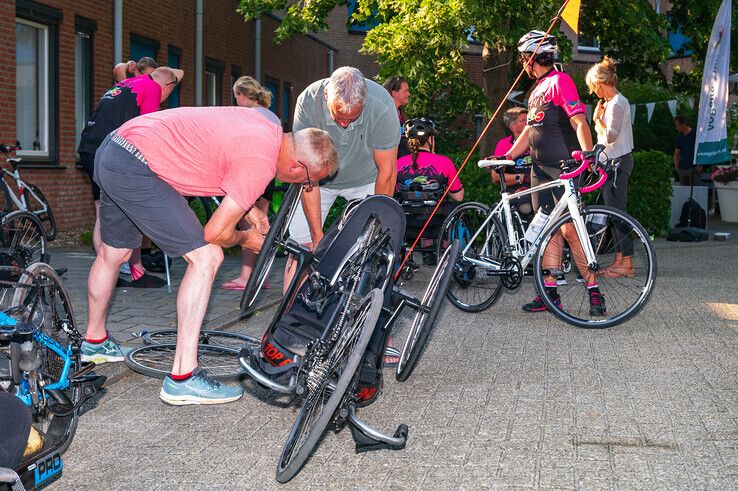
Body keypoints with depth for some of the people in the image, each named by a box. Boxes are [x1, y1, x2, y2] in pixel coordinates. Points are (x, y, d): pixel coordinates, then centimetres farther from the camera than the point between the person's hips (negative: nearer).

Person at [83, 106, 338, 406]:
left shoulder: (265, 124, 7)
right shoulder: (260, 162, -19)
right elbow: (216, 233, -14)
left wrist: (249, 209, 18)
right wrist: (246, 240, 7)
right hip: (136, 169, -10)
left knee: (114, 253, 27)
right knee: (206, 257, -11)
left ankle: (94, 342, 49)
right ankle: (182, 378, -11)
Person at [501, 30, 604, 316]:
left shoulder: (560, 81, -8)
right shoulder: (538, 89, 20)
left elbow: (579, 121, -18)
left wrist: (587, 153, -32)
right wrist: (508, 157, 17)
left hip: (564, 168, -9)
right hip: (540, 168, 9)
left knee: (570, 230, -12)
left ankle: (594, 293, -6)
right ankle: (550, 293, 11)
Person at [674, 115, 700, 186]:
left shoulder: (695, 134, -3)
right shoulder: (679, 137, 13)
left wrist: (700, 165, -11)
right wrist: (676, 165, 7)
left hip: (693, 167, -5)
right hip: (682, 168, 5)